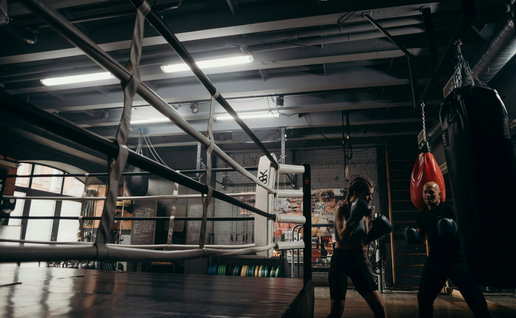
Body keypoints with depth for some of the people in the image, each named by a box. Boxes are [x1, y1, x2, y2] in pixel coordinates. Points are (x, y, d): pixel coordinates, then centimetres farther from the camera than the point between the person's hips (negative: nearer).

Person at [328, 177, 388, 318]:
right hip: (341, 260, -6)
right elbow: (342, 236, -21)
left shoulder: (363, 211, 10)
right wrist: (354, 218, -27)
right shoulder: (342, 209, -8)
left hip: (358, 260, 6)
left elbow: (364, 239, 15)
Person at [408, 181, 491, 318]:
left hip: (456, 259, -5)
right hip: (435, 261, 5)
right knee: (424, 297, 8)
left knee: (474, 298, -1)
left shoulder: (448, 208, -7)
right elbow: (420, 236, 20)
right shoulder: (422, 215, 9)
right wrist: (413, 235, -2)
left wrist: (453, 228, -32)